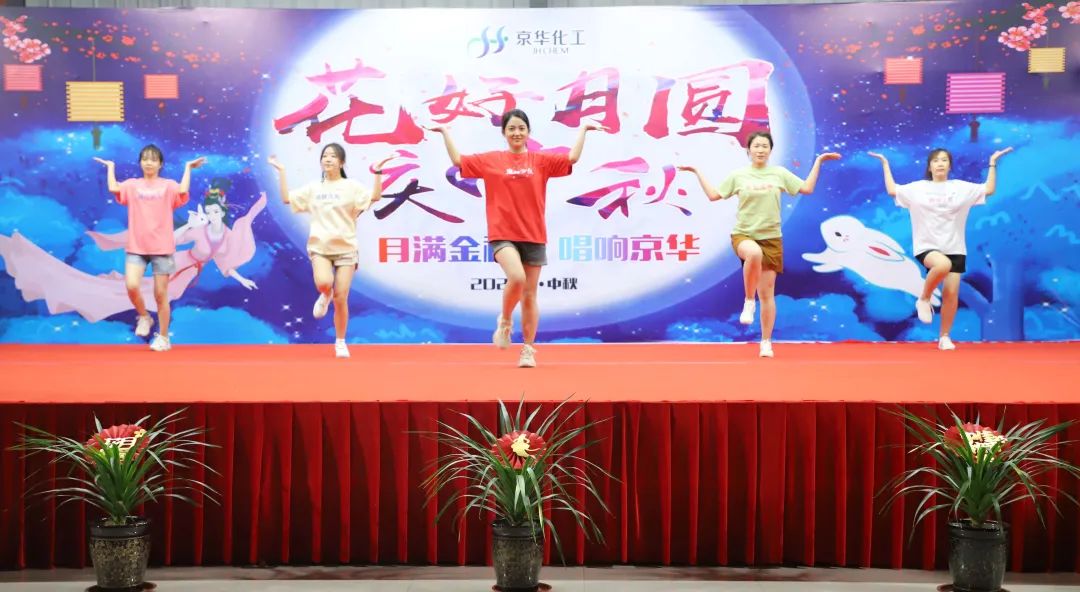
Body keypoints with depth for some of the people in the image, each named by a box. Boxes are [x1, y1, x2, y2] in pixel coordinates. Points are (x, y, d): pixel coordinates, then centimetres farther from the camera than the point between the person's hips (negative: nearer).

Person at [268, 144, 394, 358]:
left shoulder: (351, 186, 1)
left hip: (346, 249, -1)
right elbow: (287, 198, 11)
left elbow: (375, 196, -12)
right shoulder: (313, 188, 10)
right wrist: (281, 171, 8)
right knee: (324, 283, -29)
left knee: (341, 299, -2)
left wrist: (377, 172, -20)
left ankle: (340, 343, 17)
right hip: (320, 248, 1)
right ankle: (325, 296, 10)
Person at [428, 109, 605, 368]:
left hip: (533, 237, 2)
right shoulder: (490, 160, 6)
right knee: (516, 278, -27)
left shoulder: (540, 160, 6)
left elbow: (572, 158, 0)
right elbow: (458, 160, 5)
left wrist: (583, 129, 1)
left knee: (529, 294, 5)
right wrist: (445, 132, 7)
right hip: (503, 234, -2)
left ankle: (528, 350, 14)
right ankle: (505, 321, 2)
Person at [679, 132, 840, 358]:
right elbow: (713, 195, 9)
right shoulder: (738, 176, 4)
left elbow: (807, 188, 8)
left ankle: (766, 343, 13)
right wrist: (697, 172, 8)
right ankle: (749, 301, -20)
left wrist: (819, 160, 7)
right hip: (743, 235, -2)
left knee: (767, 293, 1)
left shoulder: (779, 173, 6)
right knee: (754, 253, -41)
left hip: (771, 238, 2)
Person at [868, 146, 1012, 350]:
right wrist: (885, 164, 12)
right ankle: (924, 299, -12)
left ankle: (944, 337, 12)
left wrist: (992, 163, 8)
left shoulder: (961, 187, 6)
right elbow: (892, 190, 8)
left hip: (954, 249, 3)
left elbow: (989, 189, 10)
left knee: (951, 294, -2)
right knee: (943, 265, -37)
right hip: (927, 247, -3)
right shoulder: (917, 188, 3)